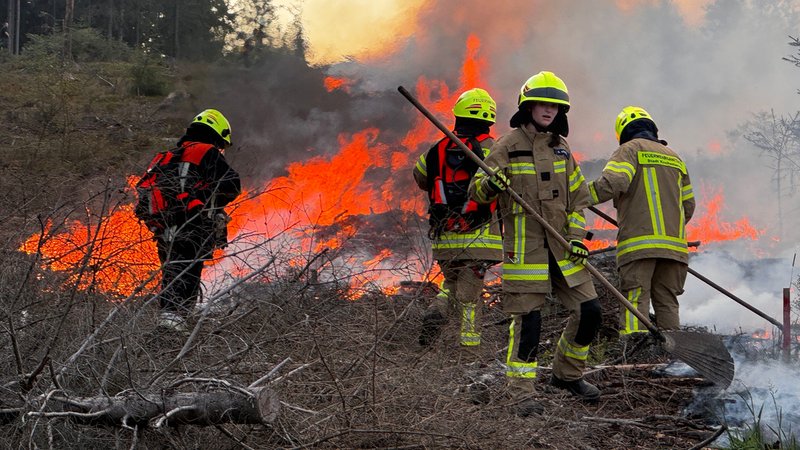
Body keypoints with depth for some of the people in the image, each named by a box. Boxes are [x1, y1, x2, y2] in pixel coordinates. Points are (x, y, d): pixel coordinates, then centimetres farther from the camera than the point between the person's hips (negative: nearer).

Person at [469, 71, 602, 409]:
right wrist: (489, 185, -28)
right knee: (527, 319, -7)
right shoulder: (509, 145, -3)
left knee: (588, 311, 3)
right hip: (524, 246, -5)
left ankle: (567, 374, 23)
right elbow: (476, 190, -4)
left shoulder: (561, 147, 14)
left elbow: (577, 196, 18)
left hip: (561, 246, 5)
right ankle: (521, 392, 1)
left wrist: (576, 236, 6)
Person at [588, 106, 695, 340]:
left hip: (639, 243, -6)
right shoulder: (674, 157, 24)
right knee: (667, 302, 10)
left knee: (635, 300, -10)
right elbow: (688, 206, 23)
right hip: (674, 244, 6)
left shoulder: (630, 149, 4)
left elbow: (613, 182, -15)